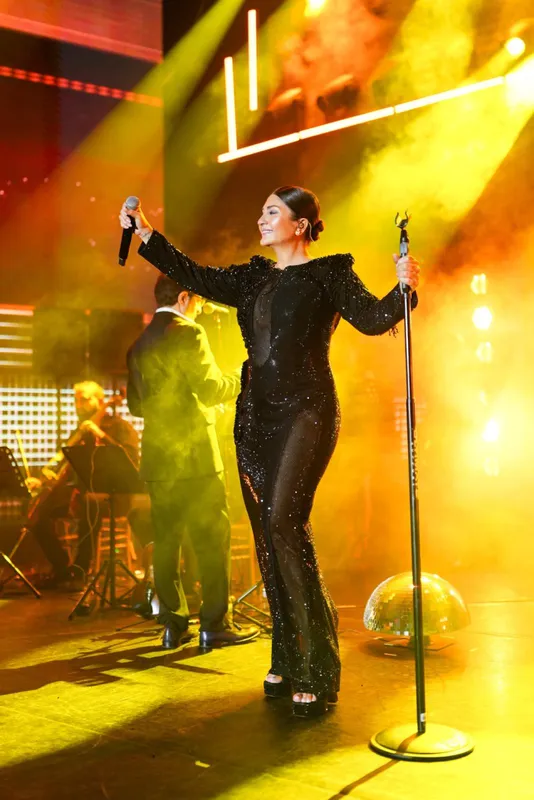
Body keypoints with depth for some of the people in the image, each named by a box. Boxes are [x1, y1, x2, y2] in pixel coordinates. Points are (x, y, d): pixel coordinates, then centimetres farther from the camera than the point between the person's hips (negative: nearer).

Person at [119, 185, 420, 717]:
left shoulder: (329, 274, 1)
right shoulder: (254, 278, 18)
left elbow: (373, 319, -11)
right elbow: (195, 277, 15)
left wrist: (402, 288, -29)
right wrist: (146, 234, 12)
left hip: (305, 412, -7)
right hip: (256, 415, 7)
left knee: (283, 520, -21)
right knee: (267, 533, 5)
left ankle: (316, 672, -13)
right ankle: (286, 662, 16)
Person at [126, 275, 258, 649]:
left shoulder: (139, 344, 14)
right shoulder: (188, 333, -9)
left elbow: (135, 404, 17)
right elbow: (210, 389, -14)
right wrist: (240, 380, 3)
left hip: (158, 459, 7)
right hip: (195, 454, -7)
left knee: (166, 541, 9)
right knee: (213, 540, 0)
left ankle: (174, 624, 14)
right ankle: (215, 624, 2)